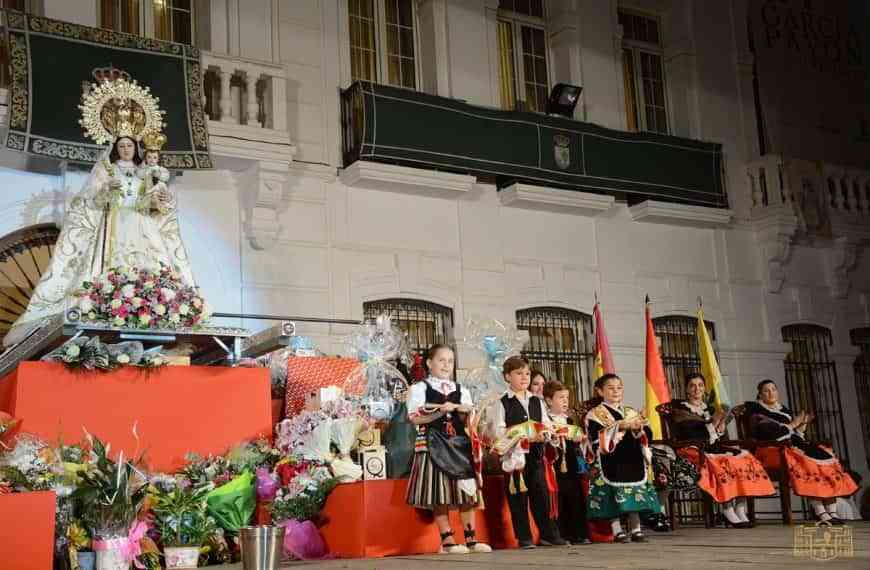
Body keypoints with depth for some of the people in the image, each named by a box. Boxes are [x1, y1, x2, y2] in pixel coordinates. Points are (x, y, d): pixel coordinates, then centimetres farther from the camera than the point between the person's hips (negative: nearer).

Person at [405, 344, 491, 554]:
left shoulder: (461, 390, 16)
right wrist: (441, 411, -16)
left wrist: (465, 412, -9)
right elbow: (415, 418, -8)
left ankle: (470, 538, 11)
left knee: (467, 490, 4)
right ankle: (447, 540, 2)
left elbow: (468, 422, 14)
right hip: (433, 445, -4)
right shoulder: (419, 388, 3)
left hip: (459, 443, 5)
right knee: (440, 493, -4)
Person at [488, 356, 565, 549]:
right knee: (518, 497, 1)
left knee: (542, 494, 4)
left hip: (537, 454, 4)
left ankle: (549, 534, 13)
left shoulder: (537, 402, 15)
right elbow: (498, 432, -10)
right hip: (514, 455, -4)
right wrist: (527, 437, -17)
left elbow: (548, 426, 14)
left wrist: (544, 435, -10)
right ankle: (524, 538, 9)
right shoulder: (501, 403, -2)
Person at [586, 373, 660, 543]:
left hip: (632, 460, 4)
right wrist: (619, 426, -18)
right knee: (613, 497, -7)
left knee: (636, 496, 3)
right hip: (610, 462, -4)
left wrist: (638, 429, -12)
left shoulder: (631, 412, 16)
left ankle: (636, 530, 10)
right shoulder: (595, 414, 2)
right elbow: (598, 437, -14)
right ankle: (617, 531, 0)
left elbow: (648, 435, 8)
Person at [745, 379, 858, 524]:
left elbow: (796, 434, 22)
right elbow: (769, 433, -11)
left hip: (794, 445, 7)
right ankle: (821, 513, -39)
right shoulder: (757, 411, 3)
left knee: (827, 458, -18)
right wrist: (792, 425, -9)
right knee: (806, 463, -34)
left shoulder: (785, 409, 23)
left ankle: (832, 512, -26)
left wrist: (803, 424, 3)